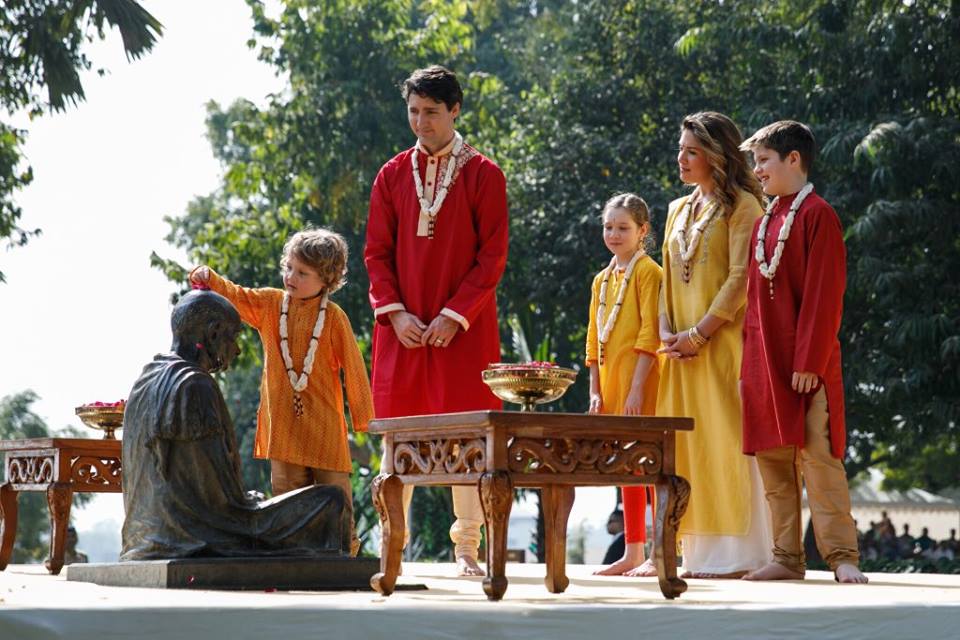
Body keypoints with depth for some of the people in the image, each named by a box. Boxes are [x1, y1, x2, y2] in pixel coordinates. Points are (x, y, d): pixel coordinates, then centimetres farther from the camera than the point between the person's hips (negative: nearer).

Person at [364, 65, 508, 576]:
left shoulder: (483, 175, 2)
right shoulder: (393, 175, 10)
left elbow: (493, 255, -3)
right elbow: (376, 253, 8)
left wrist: (455, 314, -12)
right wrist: (395, 313, -6)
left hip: (464, 328, -2)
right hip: (403, 329, 2)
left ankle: (466, 546, 6)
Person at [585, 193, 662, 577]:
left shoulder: (648, 272, -7)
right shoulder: (602, 280, 16)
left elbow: (651, 333, -15)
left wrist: (637, 387, -20)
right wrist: (595, 391, 10)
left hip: (641, 382, -8)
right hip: (611, 383, 8)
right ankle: (633, 553, 16)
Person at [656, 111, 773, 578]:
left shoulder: (741, 205, -3)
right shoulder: (678, 210, 19)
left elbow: (741, 277, -12)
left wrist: (700, 333, -16)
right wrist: (667, 331, 2)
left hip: (724, 342, -7)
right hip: (681, 345, 7)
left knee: (725, 439, -9)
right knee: (686, 443, 3)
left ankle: (737, 555, -6)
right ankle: (699, 554, 5)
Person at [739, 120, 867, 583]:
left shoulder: (817, 215, -7)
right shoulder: (762, 223, 16)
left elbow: (824, 295, -13)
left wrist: (809, 362, -18)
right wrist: (749, 360, 12)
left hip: (805, 363, -8)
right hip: (764, 362, 8)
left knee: (817, 454, -9)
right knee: (773, 460, 7)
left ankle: (842, 556, -6)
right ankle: (787, 558, 11)